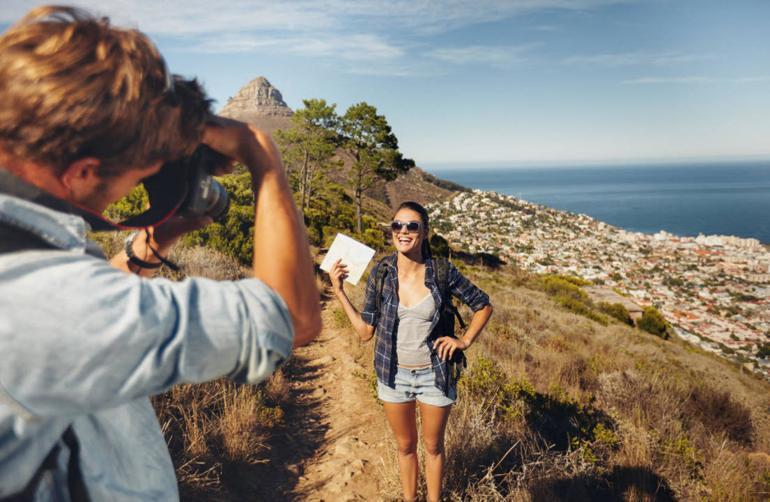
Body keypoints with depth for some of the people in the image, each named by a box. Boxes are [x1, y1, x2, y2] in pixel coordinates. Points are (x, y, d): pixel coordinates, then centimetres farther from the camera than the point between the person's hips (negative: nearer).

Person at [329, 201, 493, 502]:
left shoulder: (442, 272, -13)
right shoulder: (380, 274, -9)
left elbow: (483, 306, 1)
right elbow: (365, 331, -5)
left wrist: (465, 341, -8)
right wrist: (339, 291, -9)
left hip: (433, 375, -1)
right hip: (394, 375, 1)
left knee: (433, 447, 19)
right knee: (405, 446, 21)